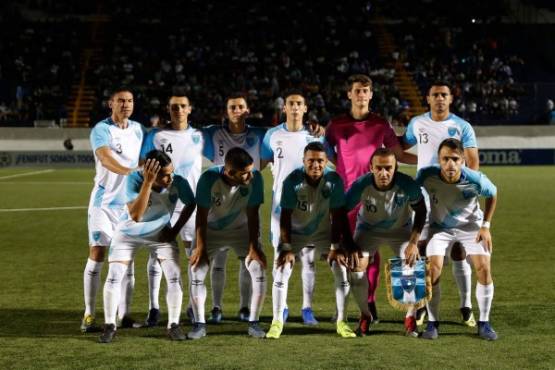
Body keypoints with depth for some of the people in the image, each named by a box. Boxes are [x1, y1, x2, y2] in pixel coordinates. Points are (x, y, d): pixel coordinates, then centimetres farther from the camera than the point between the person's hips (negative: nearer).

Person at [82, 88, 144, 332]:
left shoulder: (137, 129, 9)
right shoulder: (101, 130, -10)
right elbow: (106, 159, -27)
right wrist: (131, 171, -43)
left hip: (130, 202, 5)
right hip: (104, 201, -5)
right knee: (96, 255, -7)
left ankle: (124, 314, 12)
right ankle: (89, 316, -2)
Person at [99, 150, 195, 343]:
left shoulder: (178, 183, -27)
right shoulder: (134, 179, -33)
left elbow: (190, 204, -4)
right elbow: (135, 216, -44)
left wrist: (175, 230, -7)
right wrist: (147, 183, -50)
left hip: (160, 234, 1)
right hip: (128, 234, -1)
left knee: (175, 277, -11)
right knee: (114, 277, -10)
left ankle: (173, 325, 4)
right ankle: (110, 326, 6)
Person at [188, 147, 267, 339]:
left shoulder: (255, 178, -27)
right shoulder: (209, 178, -30)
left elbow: (252, 214, -16)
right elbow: (202, 215, -20)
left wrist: (253, 246, -16)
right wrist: (200, 247, -19)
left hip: (241, 230, 1)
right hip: (210, 230, -1)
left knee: (259, 269, -12)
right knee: (196, 271, -10)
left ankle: (254, 323, 1)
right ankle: (199, 324, 3)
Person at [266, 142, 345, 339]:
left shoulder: (334, 180, -21)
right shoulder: (292, 180, -25)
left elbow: (337, 216, -15)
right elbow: (285, 216, -21)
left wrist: (336, 246, -19)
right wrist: (287, 248, -25)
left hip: (323, 232, 1)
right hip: (294, 232, -1)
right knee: (281, 272, -12)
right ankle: (277, 322, -1)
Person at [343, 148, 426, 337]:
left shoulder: (408, 185, -30)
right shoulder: (361, 185, -31)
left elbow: (421, 211, -11)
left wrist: (414, 242, -17)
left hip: (401, 230, 0)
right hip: (368, 229, 0)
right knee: (356, 265, -20)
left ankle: (410, 317, 6)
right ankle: (365, 315, 2)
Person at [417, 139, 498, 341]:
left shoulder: (475, 180, -30)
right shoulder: (427, 175, -30)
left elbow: (492, 194, -6)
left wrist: (485, 226, -7)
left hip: (471, 226, 0)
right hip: (439, 227, 0)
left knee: (484, 268, -13)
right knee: (433, 269, -17)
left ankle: (484, 323, 4)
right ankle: (432, 322, -1)